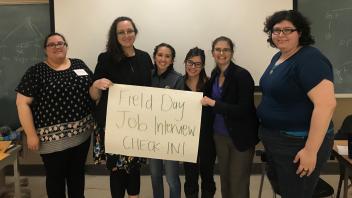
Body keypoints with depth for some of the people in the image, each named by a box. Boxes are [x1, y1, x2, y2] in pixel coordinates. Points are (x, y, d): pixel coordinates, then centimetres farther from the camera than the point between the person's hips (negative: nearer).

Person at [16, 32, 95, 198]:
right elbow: (22, 103, -8)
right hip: (53, 137, -3)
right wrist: (31, 134, -11)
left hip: (82, 132, 4)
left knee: (78, 172, 18)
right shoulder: (36, 72, -6)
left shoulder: (79, 64, 7)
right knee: (56, 176, 12)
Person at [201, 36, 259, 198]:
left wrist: (213, 103, -23)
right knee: (224, 178, 18)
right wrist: (204, 101, -1)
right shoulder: (215, 73, 4)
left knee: (238, 184, 6)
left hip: (240, 137, -6)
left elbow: (244, 110, -23)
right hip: (219, 134, 6)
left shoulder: (242, 75, -17)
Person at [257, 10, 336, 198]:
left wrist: (311, 151, -28)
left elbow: (326, 104, -27)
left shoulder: (310, 59, -20)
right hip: (274, 139, 9)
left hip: (298, 143, -9)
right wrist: (265, 131, 18)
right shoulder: (277, 57, 9)